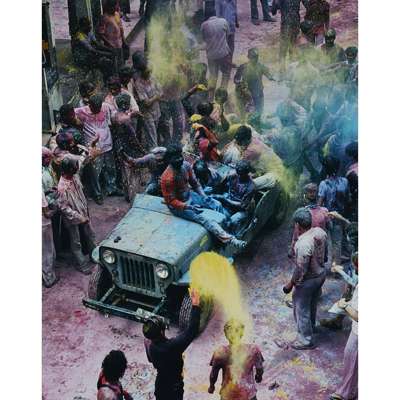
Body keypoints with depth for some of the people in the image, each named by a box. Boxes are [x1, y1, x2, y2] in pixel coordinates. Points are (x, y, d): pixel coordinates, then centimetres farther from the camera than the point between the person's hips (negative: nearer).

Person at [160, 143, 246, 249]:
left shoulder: (186, 165, -9)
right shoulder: (167, 178, -29)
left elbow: (194, 183, 6)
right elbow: (171, 201, -23)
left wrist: (204, 196, -8)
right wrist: (190, 207, -31)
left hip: (189, 195, 8)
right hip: (178, 205, -8)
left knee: (217, 204, 0)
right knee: (204, 219, -23)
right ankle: (231, 240, -30)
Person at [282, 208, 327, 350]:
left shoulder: (303, 244, -36)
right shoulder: (320, 232, -12)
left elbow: (300, 270, -27)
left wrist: (291, 284, -13)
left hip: (308, 280, -8)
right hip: (321, 274, 8)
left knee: (301, 309, 12)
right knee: (312, 303, 30)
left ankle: (305, 340, 27)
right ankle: (311, 326, 53)